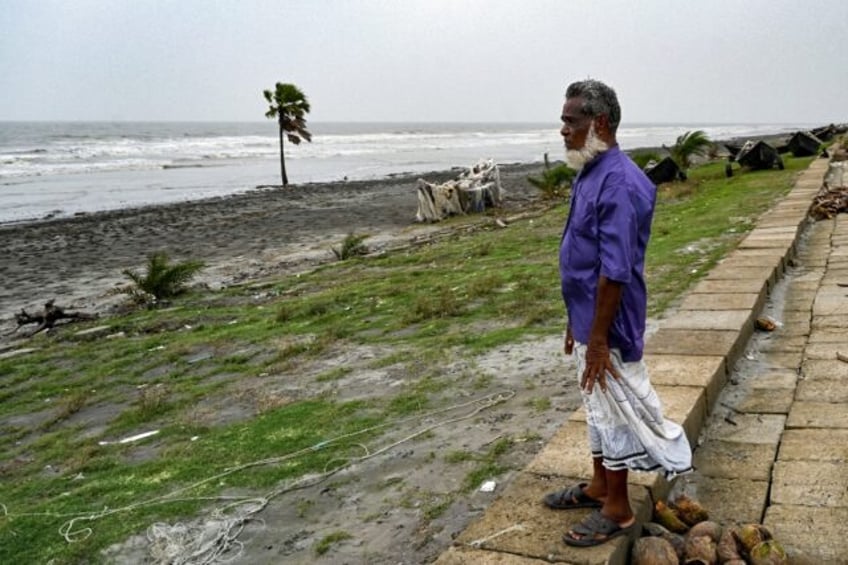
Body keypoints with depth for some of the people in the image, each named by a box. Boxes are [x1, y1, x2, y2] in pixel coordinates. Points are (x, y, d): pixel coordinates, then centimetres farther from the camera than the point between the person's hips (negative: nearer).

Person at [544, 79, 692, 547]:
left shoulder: (619, 182, -23)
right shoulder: (587, 175, 8)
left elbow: (615, 272, -25)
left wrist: (597, 338, -22)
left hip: (608, 326, -9)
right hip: (587, 318, 9)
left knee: (614, 411, 5)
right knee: (596, 407, 21)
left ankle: (618, 509, 20)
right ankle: (599, 486, 37)